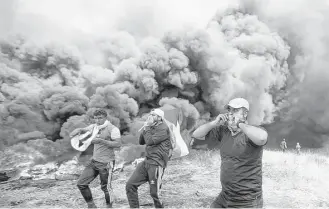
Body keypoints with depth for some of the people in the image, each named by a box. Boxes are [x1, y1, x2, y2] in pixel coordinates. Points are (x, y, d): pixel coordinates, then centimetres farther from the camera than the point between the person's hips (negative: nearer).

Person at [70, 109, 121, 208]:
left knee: (105, 187, 3)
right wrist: (77, 130, -1)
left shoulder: (112, 129, -12)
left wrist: (101, 141, -25)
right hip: (94, 161, 7)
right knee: (81, 183, 6)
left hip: (105, 163, -7)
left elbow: (118, 144, -21)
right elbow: (82, 129, 23)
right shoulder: (94, 127, 8)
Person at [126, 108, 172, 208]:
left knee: (154, 193, 1)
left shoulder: (163, 129, -11)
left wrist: (147, 128, -8)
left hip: (156, 164, -8)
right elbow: (141, 142, 16)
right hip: (146, 162, 8)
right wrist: (145, 129, 4)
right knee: (130, 185, 3)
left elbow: (150, 141, -21)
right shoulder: (152, 128, 15)